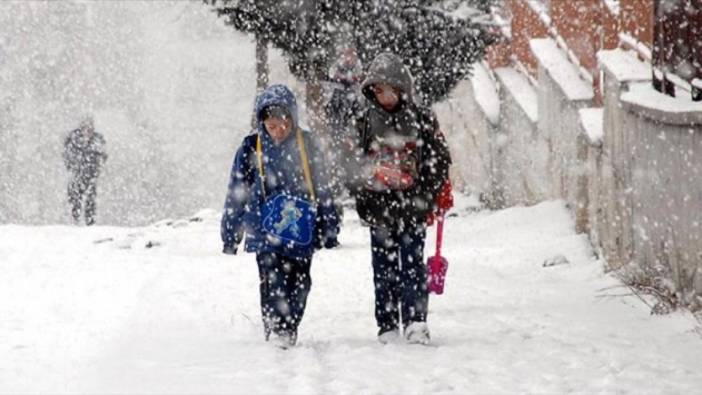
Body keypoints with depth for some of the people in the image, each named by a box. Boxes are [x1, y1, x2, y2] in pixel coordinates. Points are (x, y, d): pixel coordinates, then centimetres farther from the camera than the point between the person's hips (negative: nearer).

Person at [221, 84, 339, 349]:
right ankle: (274, 331, -10)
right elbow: (237, 193, 7)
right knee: (273, 283, -11)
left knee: (299, 282, 3)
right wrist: (230, 233, 7)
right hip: (266, 230, -2)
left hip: (301, 230, 2)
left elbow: (322, 189, 12)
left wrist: (329, 228, 13)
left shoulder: (306, 146, 5)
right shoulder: (251, 149, 1)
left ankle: (289, 332, 15)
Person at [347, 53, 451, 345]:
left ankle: (416, 323, -11)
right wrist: (361, 196, -2)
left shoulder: (421, 119, 1)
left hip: (412, 207, -3)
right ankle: (388, 327, 9)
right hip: (379, 208, 3)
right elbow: (356, 164, 13)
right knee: (384, 268, 5)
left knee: (412, 265, -8)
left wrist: (426, 196, -6)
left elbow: (439, 160, 3)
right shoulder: (367, 122, 8)